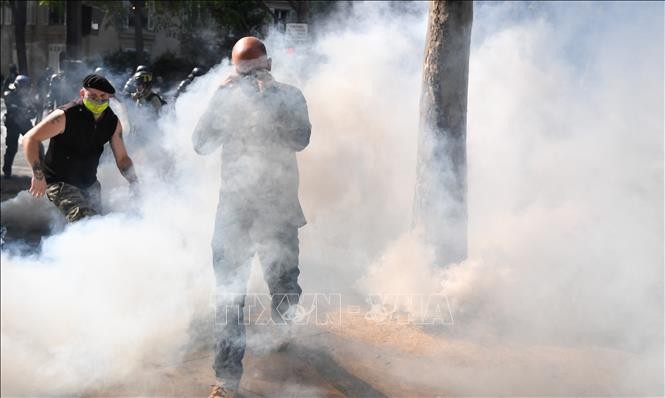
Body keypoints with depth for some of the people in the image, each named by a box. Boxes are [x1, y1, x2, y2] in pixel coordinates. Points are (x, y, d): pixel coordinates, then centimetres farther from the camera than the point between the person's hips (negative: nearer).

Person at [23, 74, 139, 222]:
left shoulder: (113, 122, -6)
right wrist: (38, 176, -24)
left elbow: (122, 158, 1)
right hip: (59, 182, -6)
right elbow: (31, 138, -19)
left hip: (89, 184, 7)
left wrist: (133, 180, -16)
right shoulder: (65, 116, -22)